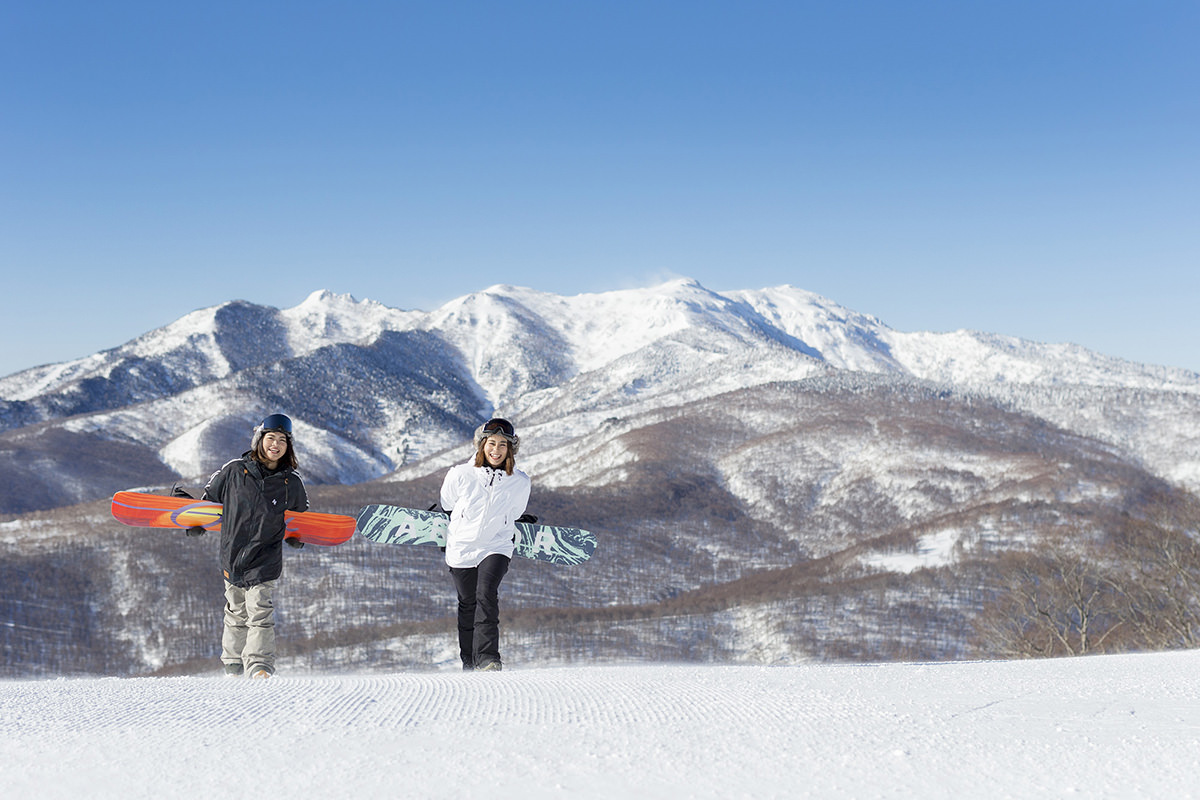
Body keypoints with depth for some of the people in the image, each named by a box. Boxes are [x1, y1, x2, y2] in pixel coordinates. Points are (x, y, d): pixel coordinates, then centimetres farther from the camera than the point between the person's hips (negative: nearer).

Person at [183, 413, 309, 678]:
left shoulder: (292, 483, 0)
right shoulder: (235, 470, -3)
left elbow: (301, 515, 18)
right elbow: (210, 496, 13)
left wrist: (297, 536, 3)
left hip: (266, 560, -1)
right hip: (233, 555, 1)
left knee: (260, 614, -11)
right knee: (236, 616, 13)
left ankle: (260, 667, -8)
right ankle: (233, 667, 26)